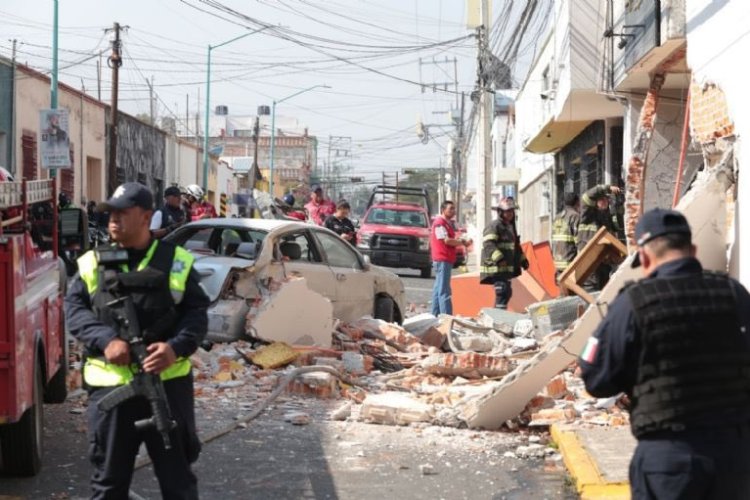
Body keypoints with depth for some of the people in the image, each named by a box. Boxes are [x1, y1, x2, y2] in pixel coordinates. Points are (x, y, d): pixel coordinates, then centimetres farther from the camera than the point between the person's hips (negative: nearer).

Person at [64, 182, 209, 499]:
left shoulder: (177, 261, 4)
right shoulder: (92, 263, 6)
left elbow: (197, 312, 0)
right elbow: (74, 308, 1)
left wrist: (177, 347, -18)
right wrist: (106, 340, -16)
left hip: (167, 382, 0)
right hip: (109, 385, 1)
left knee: (177, 474, 10)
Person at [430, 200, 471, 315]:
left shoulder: (448, 223, 19)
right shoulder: (439, 223, -12)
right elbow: (446, 240, -19)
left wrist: (460, 240, 4)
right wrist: (463, 242, -10)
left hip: (447, 259, 10)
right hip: (442, 260, -10)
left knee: (438, 289, 13)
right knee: (444, 290, -13)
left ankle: (435, 315, 18)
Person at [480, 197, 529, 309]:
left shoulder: (510, 226, 21)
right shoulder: (494, 226, -11)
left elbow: (516, 246, 33)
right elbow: (488, 245, -24)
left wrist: (523, 260, 27)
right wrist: (498, 258, -36)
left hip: (506, 268, 10)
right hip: (495, 267, -10)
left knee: (507, 292, 14)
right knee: (502, 291, -17)